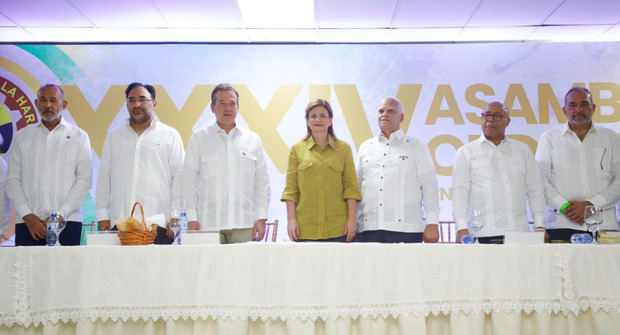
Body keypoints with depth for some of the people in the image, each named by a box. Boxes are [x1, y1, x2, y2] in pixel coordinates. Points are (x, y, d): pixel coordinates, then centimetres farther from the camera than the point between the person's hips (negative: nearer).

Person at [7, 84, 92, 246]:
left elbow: (85, 180, 0)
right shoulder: (22, 136, 14)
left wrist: (60, 215, -8)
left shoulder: (79, 136, 8)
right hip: (27, 222, 2)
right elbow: (13, 179, 8)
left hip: (67, 221, -1)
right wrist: (28, 216, -5)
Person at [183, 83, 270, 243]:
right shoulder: (198, 139, 8)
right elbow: (189, 181, 6)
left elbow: (262, 182, 12)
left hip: (244, 224, 1)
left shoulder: (253, 139, 12)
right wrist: (192, 218, -1)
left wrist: (261, 218, 4)